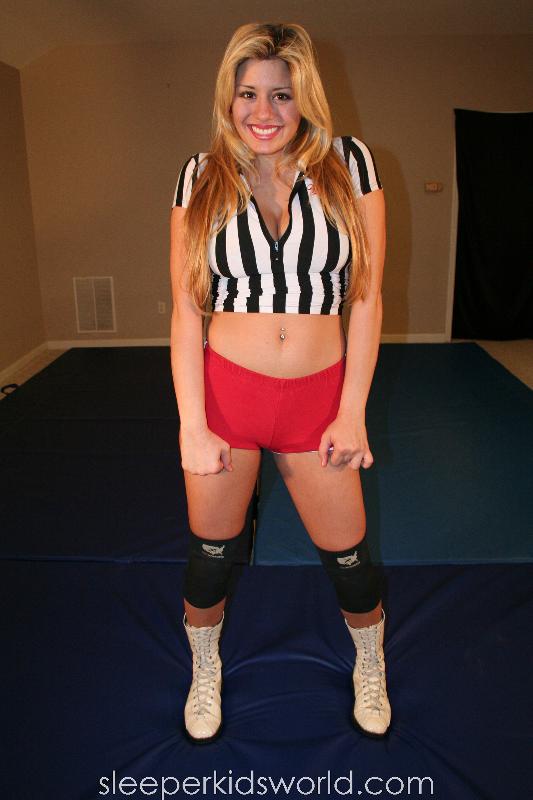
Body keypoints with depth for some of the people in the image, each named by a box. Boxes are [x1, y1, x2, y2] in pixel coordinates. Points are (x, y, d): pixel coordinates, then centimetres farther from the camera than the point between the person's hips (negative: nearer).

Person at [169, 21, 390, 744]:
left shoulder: (349, 164, -1)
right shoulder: (201, 176, 0)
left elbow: (367, 298, -1)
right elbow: (186, 310, -2)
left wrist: (352, 413, -6)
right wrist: (192, 425, -8)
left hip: (318, 395, 0)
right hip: (224, 388, 0)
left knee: (348, 556, 12)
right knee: (211, 553, 14)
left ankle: (371, 670, 45)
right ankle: (206, 676, 45)